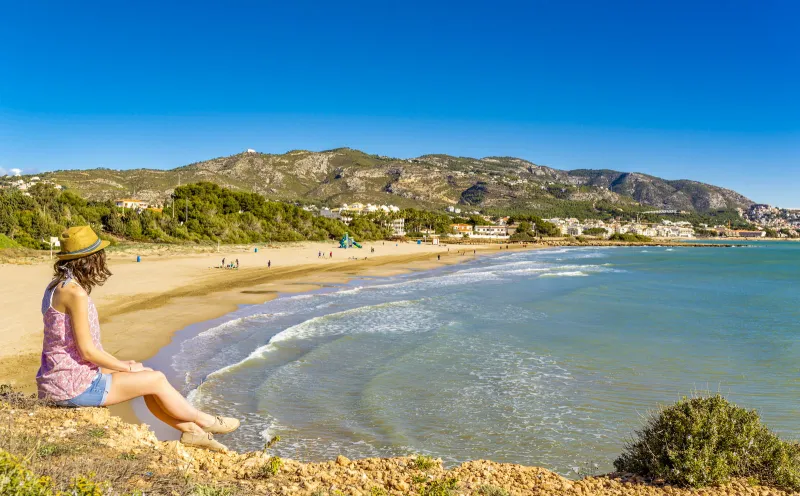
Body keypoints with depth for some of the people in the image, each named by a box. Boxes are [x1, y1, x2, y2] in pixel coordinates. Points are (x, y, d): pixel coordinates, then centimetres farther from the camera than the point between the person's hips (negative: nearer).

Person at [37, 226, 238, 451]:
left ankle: (189, 429, 17)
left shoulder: (59, 286, 9)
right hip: (74, 387, -10)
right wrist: (127, 368, -7)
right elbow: (88, 350, -21)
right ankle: (203, 421, 17)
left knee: (149, 375, 11)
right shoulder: (75, 293, -22)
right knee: (156, 380, -3)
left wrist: (119, 363, 11)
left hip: (62, 379, 10)